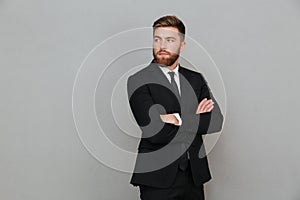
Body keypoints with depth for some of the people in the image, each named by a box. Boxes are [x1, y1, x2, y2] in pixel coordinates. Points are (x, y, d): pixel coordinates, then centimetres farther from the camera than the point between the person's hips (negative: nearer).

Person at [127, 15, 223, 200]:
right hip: (158, 178, -4)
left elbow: (216, 121, -3)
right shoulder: (138, 81, -5)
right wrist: (195, 120, -9)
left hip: (194, 175, 4)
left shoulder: (196, 79, 9)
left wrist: (180, 120, -14)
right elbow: (154, 131, -17)